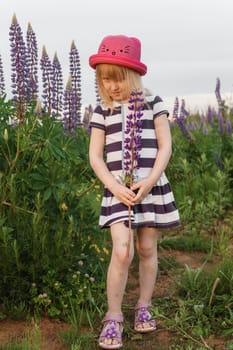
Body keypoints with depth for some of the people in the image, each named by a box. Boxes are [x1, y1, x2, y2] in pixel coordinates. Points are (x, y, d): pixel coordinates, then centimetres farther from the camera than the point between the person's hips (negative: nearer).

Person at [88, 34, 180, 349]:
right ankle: (113, 318, -1)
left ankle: (144, 308, 25)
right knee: (122, 251, -12)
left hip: (152, 187, 1)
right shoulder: (102, 112, 3)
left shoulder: (153, 104, 2)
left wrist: (149, 182, -14)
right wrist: (114, 186, -13)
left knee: (147, 249, 8)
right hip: (118, 189, 0)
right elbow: (95, 156, 1)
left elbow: (165, 146, -1)